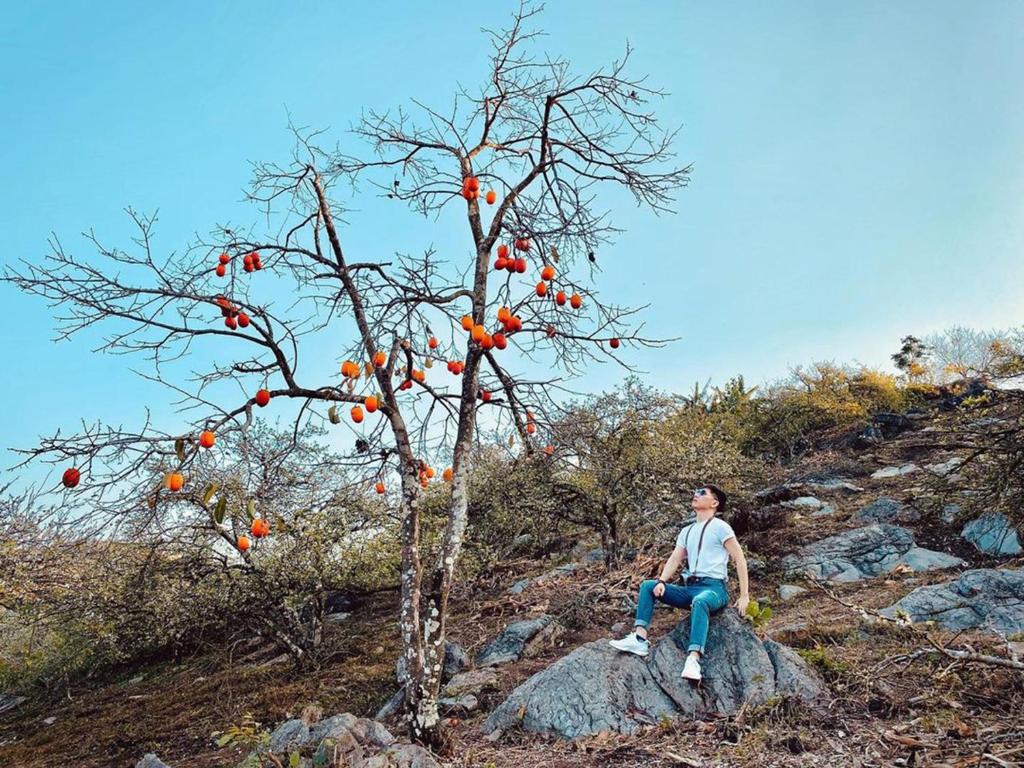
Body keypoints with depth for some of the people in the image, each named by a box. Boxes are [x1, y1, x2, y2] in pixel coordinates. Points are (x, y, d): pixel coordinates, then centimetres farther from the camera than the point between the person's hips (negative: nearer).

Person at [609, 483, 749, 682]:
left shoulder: (720, 527, -1)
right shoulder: (686, 531, 19)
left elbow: (739, 560, -4)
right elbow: (674, 560, 12)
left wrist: (744, 596, -9)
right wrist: (662, 582, -7)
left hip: (714, 588, -7)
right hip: (689, 587, 7)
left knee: (699, 602, -41)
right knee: (648, 586, -7)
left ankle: (693, 660, -52)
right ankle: (640, 639, -21)